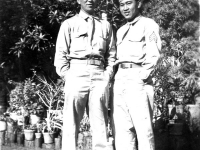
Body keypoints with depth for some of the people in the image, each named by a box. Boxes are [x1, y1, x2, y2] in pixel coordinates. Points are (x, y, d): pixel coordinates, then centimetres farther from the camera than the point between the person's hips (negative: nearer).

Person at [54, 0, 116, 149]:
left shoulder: (105, 25, 19)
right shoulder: (69, 24, 11)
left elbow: (111, 54, 15)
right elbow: (61, 54, 4)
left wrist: (107, 75, 2)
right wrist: (68, 77, -6)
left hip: (99, 75, 2)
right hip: (77, 74, -2)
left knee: (100, 123, 1)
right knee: (71, 122, -4)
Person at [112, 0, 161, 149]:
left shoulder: (148, 24, 4)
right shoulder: (121, 31, 25)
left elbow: (153, 54, -5)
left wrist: (143, 76, -13)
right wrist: (115, 78, 10)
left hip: (136, 77, -7)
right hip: (120, 79, 7)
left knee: (142, 125, -9)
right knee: (122, 127, 3)